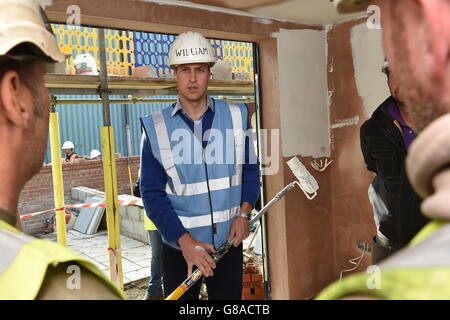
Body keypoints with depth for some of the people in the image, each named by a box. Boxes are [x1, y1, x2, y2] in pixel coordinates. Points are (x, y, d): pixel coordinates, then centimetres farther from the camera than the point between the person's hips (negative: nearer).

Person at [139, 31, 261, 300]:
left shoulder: (236, 116, 0)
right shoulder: (156, 126, -5)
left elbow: (250, 170, 8)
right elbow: (153, 193, -8)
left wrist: (244, 212, -9)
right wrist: (184, 240, -18)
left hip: (229, 241, 1)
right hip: (179, 246, -1)